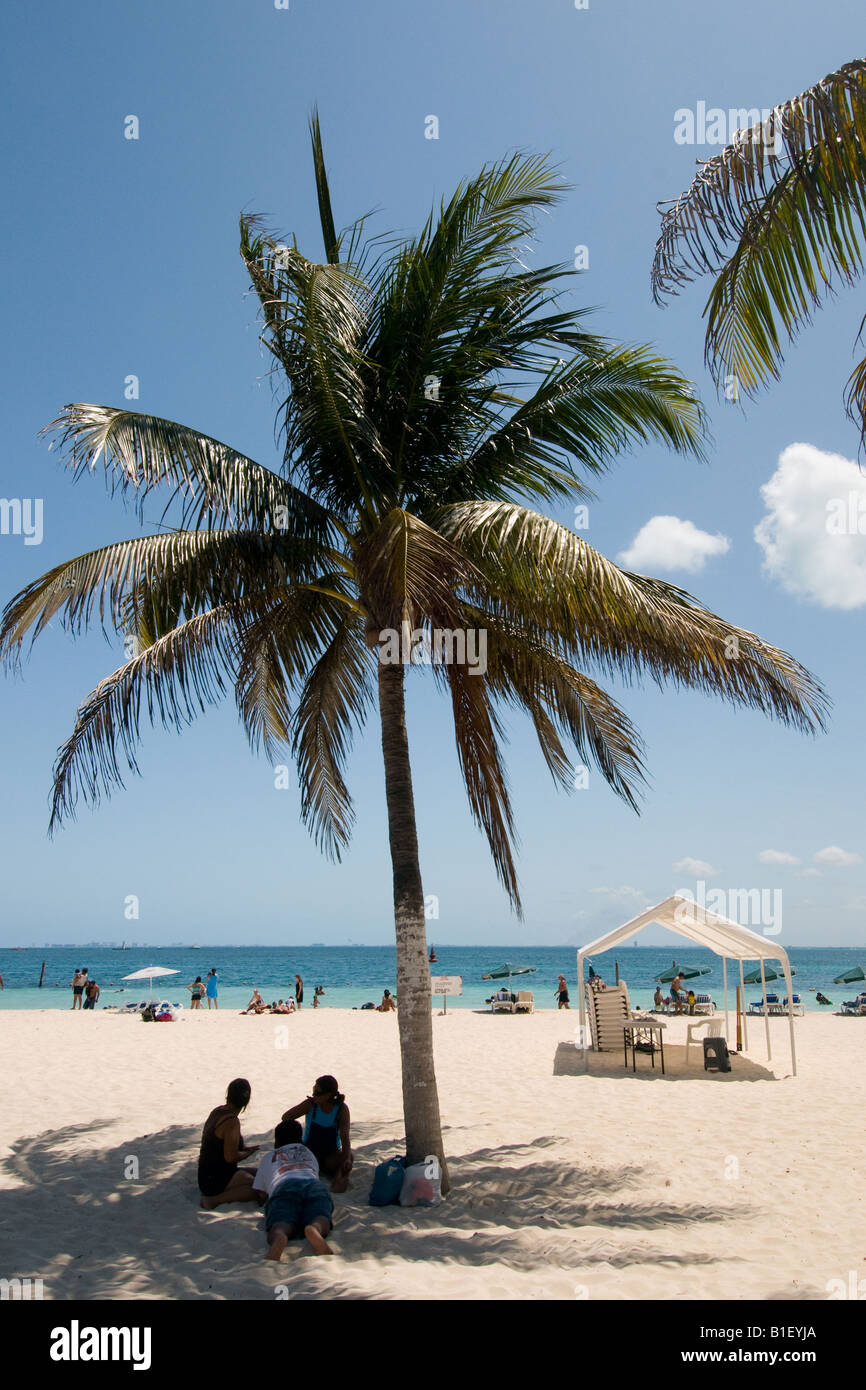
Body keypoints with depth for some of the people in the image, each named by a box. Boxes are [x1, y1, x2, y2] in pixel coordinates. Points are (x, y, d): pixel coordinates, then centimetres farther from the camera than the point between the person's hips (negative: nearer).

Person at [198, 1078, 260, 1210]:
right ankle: (215, 1200, -18)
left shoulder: (217, 1111, 7)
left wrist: (244, 1148, 12)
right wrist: (248, 1153, -3)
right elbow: (231, 1157, -22)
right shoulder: (232, 1122, -21)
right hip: (215, 1181, -10)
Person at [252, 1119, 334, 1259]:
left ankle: (279, 1239, -63)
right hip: (314, 1185, 1)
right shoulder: (308, 1152, 44)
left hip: (283, 1187, -1)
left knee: (280, 1226, -26)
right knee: (320, 1219, -25)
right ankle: (315, 1230, -62)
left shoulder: (268, 1158, 38)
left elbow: (260, 1198, 35)